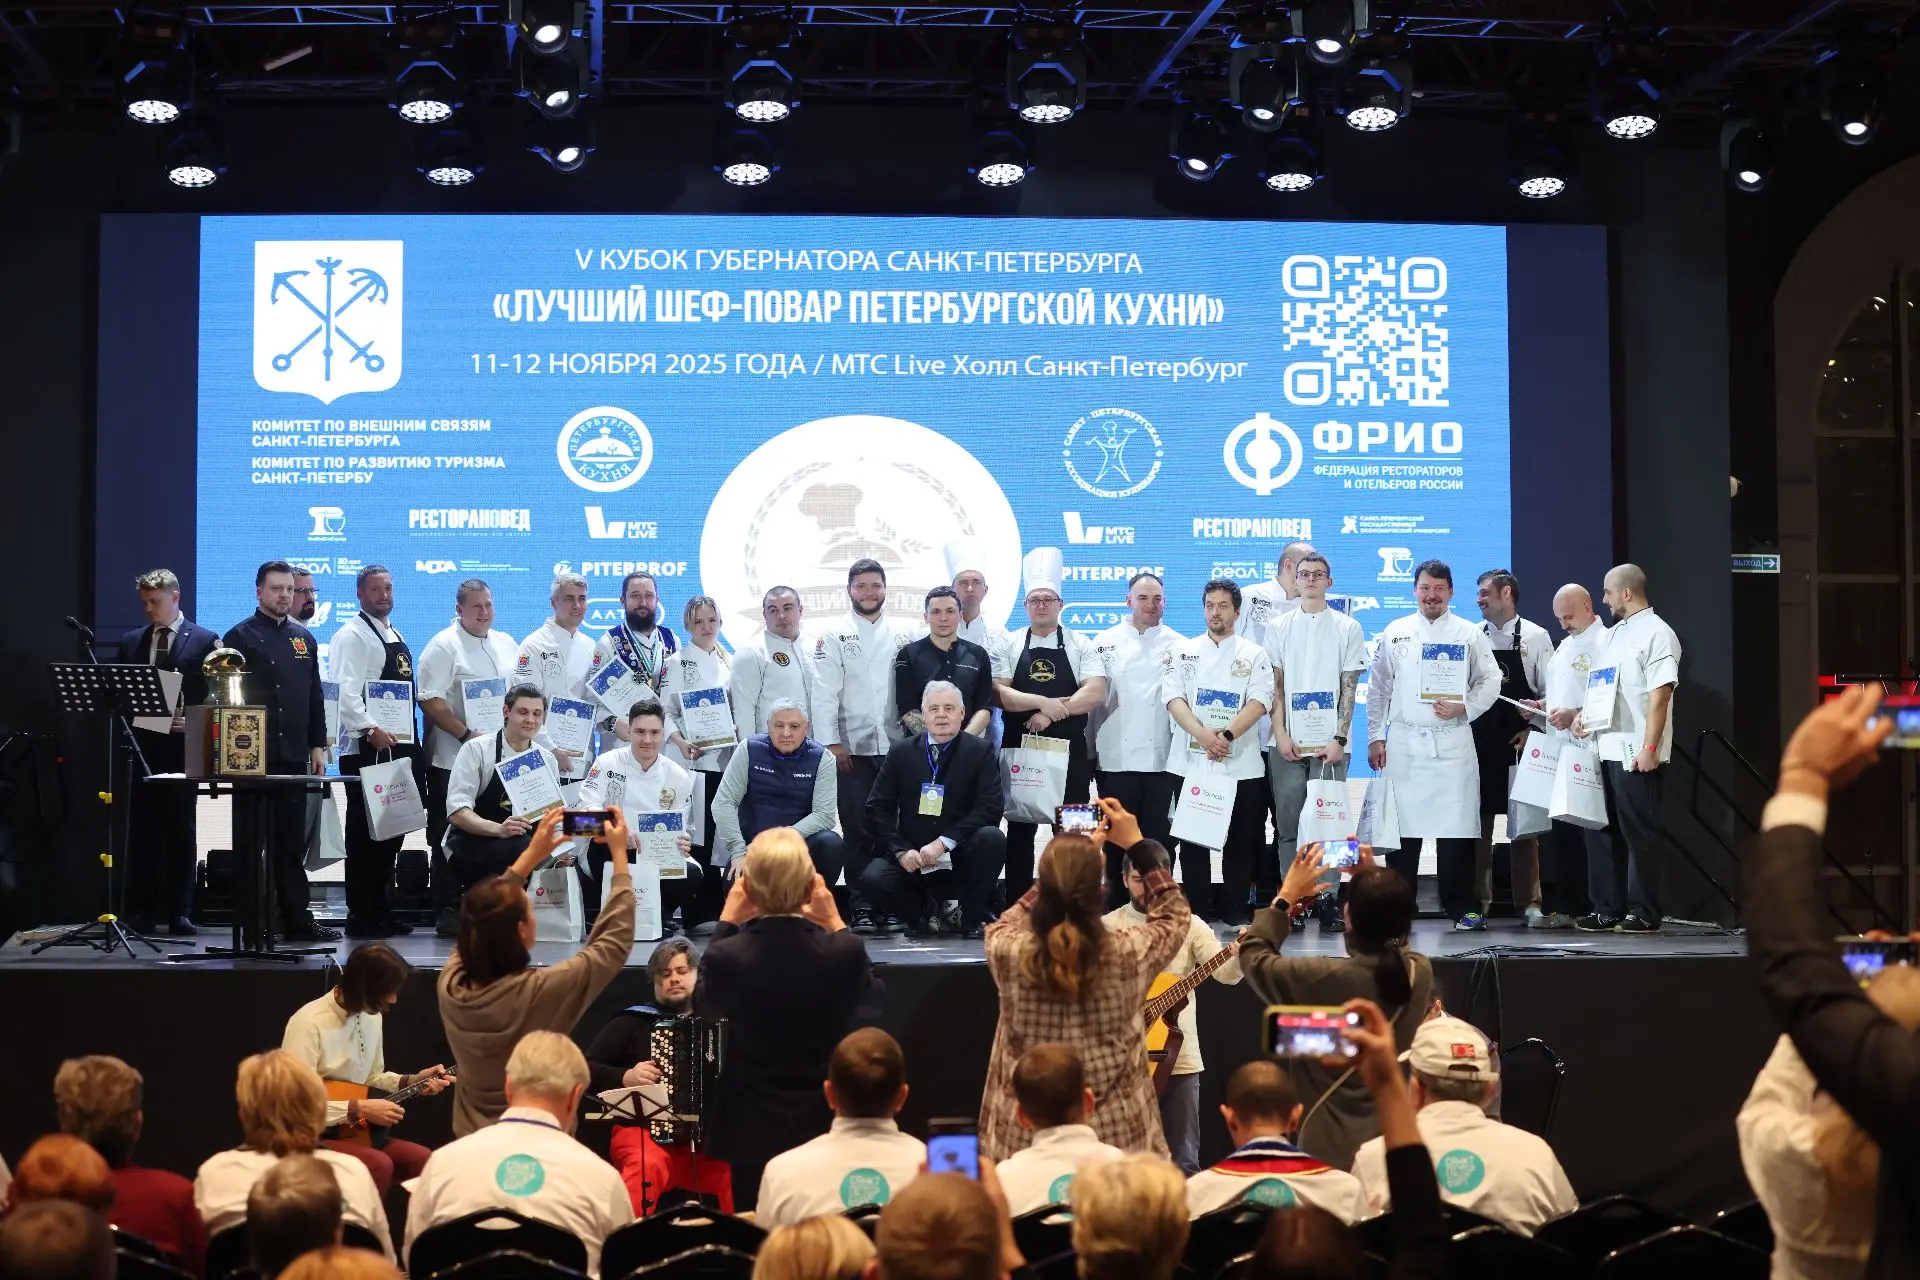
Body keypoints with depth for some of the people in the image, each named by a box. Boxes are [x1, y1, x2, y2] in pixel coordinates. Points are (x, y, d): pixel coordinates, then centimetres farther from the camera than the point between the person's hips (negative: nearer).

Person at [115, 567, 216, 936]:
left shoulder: (204, 640, 3)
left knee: (181, 830, 0)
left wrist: (192, 723, -14)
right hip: (140, 746, 3)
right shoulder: (131, 642, 14)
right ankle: (141, 912, 8)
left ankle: (180, 912, 4)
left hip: (181, 747, -3)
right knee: (141, 830, 4)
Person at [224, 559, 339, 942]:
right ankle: (254, 921, 4)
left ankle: (297, 920, 12)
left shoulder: (304, 639, 15)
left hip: (294, 754, 5)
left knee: (292, 840, 8)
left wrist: (318, 745, 11)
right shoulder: (240, 637, -1)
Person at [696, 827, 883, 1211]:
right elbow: (871, 1004, 5)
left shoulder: (727, 956, -19)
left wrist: (727, 922, 9)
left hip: (754, 1132, 0)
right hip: (825, 1126, 1)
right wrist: (836, 925, 5)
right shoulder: (844, 952, -19)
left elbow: (704, 1004, 6)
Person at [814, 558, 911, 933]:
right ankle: (861, 906, 3)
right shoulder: (834, 635, 3)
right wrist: (831, 743, -10)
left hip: (893, 746, 2)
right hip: (853, 748, -2)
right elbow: (825, 692, -3)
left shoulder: (899, 635, 12)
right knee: (857, 830, -2)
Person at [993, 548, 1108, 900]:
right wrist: (1043, 702, -18)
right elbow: (999, 693, -6)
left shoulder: (1080, 645, 3)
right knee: (1020, 830, 7)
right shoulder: (1009, 644, 5)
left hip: (1069, 752, -1)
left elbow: (1096, 692, -9)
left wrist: (1051, 712, -16)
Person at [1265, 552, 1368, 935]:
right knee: (1288, 825, 1)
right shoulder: (1279, 627, 10)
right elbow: (1275, 685, 7)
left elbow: (1350, 688, 3)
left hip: (1329, 743, -1)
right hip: (1287, 743, 1)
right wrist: (1281, 735, -4)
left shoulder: (1347, 628, 7)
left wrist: (1339, 739, -6)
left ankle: (1327, 899, 2)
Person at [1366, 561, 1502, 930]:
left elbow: (1490, 681, 7)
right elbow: (1378, 689, 11)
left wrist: (1463, 708, -10)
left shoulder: (1469, 634, 7)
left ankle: (1462, 908, 5)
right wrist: (1375, 737, 4)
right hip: (1403, 742, 1)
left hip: (1452, 742, -1)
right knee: (1401, 828, 1)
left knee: (1456, 829, -2)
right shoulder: (1394, 633, 10)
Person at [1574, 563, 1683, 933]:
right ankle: (1608, 910, 17)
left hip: (1636, 753, -8)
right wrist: (1583, 715, 7)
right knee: (1603, 831, 10)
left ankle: (1644, 914, 4)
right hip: (1606, 749, 8)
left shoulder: (1657, 634, -9)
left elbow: (1660, 696, -16)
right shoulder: (1615, 633, 17)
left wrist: (1650, 749, -21)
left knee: (1639, 834, -2)